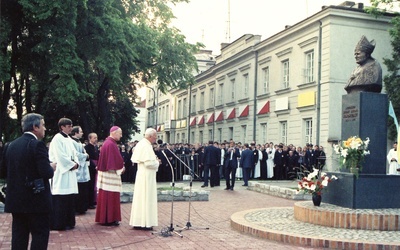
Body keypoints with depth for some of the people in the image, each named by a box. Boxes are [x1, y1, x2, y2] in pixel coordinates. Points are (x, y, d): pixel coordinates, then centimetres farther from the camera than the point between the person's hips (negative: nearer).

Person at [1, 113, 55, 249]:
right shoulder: (37, 144, -16)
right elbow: (46, 173, -22)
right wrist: (52, 167, -2)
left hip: (16, 199, 7)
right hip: (37, 199, -7)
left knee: (19, 236, 13)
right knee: (40, 235, 3)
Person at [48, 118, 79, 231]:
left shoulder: (69, 139, 16)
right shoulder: (57, 139, -10)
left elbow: (73, 153, 16)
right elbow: (60, 156, -16)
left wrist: (76, 163, -2)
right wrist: (72, 165, -12)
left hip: (70, 172, 8)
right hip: (61, 172, -8)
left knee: (69, 198, 10)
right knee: (61, 199, -5)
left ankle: (68, 222, 17)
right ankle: (58, 224, 3)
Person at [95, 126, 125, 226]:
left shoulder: (107, 142, 12)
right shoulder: (111, 144, -19)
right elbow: (116, 160, -20)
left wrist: (120, 167, 10)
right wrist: (121, 168, -4)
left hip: (105, 172, 10)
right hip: (110, 174, -10)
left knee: (105, 196, 14)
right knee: (110, 196, -3)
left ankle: (103, 217, 22)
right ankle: (109, 219, 3)